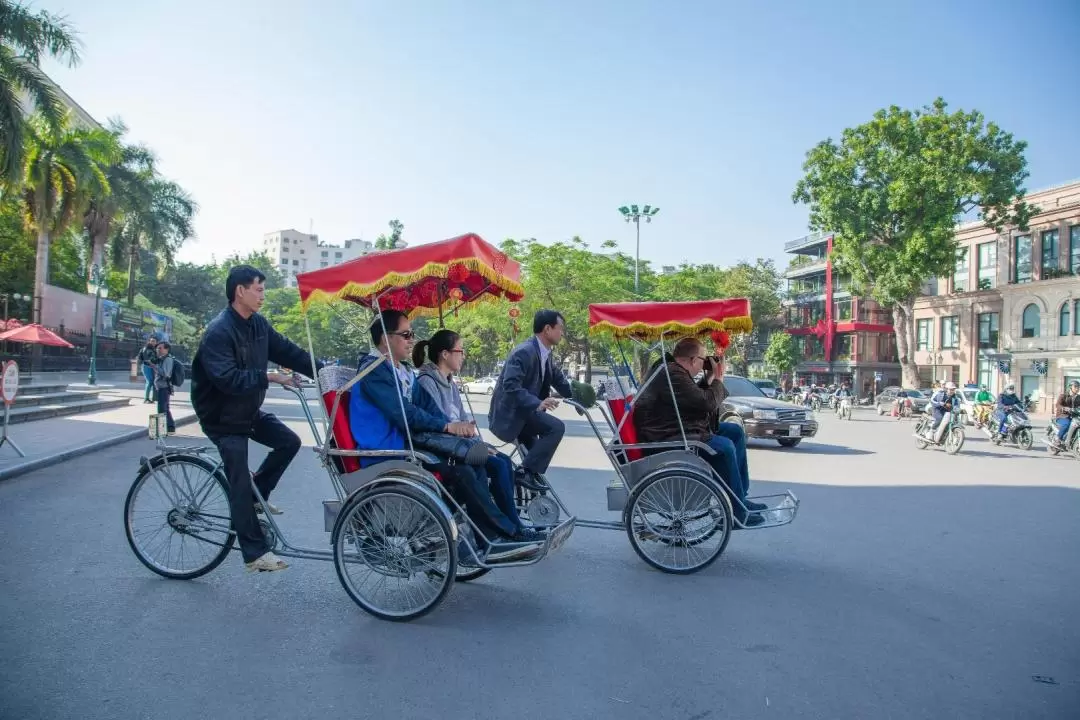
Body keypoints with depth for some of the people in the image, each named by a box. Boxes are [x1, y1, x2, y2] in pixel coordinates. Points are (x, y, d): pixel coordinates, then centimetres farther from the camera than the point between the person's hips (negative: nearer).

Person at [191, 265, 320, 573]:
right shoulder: (218, 331, -25)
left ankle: (257, 495, 18)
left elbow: (287, 350, 0)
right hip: (222, 417, -8)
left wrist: (322, 371, -8)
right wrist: (269, 377, -32)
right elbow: (227, 378, -34)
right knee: (240, 481, -7)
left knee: (289, 441, -2)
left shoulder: (257, 324, -1)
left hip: (249, 411, 8)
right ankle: (255, 553, 0)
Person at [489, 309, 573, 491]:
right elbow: (510, 385, -32)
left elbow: (559, 379, 14)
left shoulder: (545, 353, 8)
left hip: (522, 411, 10)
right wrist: (537, 403, -42)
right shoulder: (524, 352, -21)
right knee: (556, 427, -23)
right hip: (509, 414, -10)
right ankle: (526, 472, -19)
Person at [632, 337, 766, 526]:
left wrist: (709, 378, 12)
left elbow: (696, 397, 25)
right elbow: (707, 403, -23)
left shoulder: (674, 370, 14)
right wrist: (718, 380, -6)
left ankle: (740, 496, 14)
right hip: (667, 439, -12)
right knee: (724, 447, -27)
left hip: (680, 430, 12)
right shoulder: (671, 375, -21)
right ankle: (737, 511, -14)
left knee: (735, 431, 13)